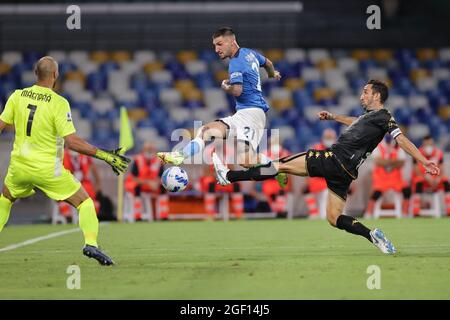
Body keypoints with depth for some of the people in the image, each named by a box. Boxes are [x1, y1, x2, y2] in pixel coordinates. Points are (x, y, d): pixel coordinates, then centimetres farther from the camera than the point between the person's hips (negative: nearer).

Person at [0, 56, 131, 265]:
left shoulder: (17, 96, -2)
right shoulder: (59, 103, -15)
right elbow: (72, 141, -20)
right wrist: (105, 156, -15)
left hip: (19, 165, 4)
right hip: (48, 169, -4)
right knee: (84, 202, 5)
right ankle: (91, 243, -14)